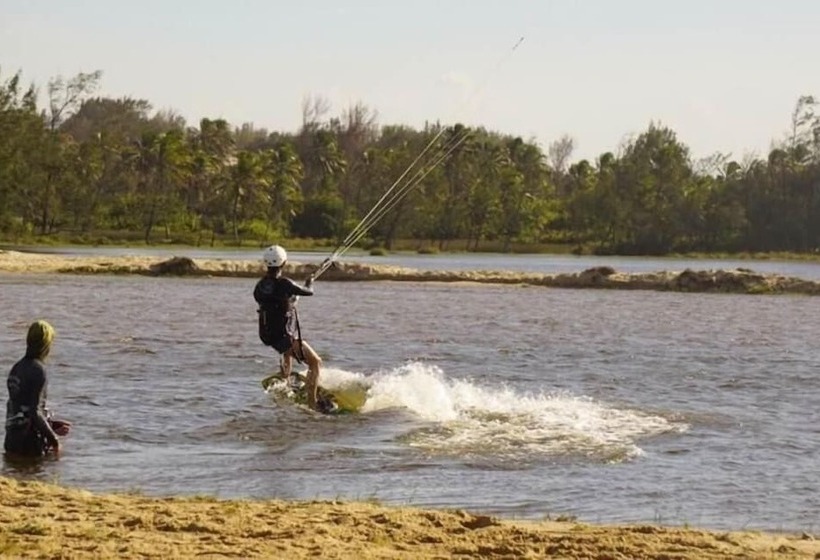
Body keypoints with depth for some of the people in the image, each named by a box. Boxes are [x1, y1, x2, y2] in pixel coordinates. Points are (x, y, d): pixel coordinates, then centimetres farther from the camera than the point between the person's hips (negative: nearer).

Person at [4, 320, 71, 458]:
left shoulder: (17, 368, 12)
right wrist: (54, 439, -11)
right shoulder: (38, 370, -14)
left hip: (11, 440, 8)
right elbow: (35, 412, -20)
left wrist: (52, 425, 21)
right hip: (30, 442, -8)